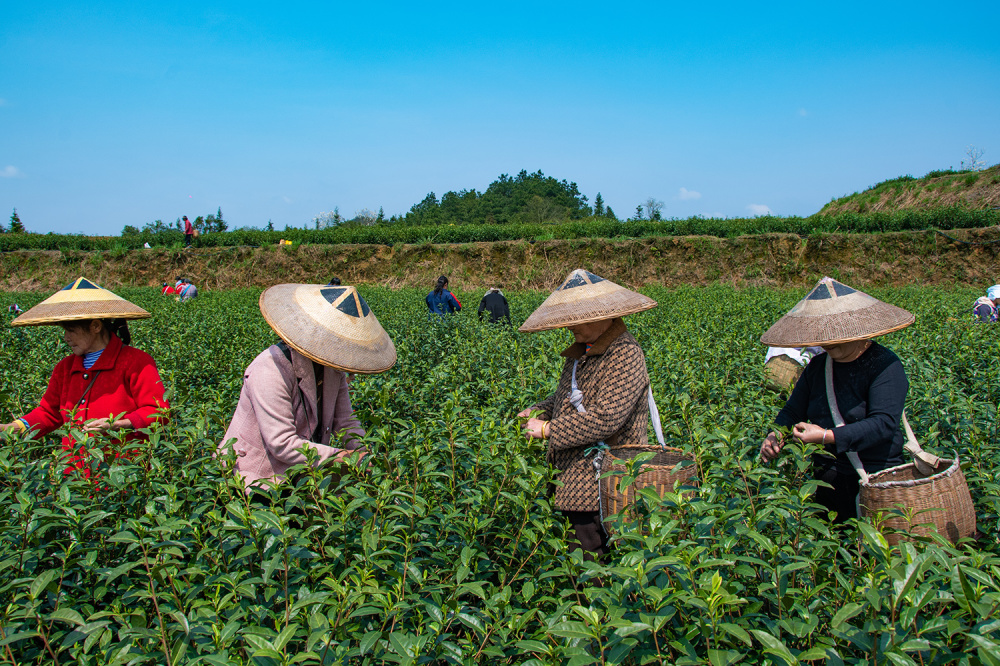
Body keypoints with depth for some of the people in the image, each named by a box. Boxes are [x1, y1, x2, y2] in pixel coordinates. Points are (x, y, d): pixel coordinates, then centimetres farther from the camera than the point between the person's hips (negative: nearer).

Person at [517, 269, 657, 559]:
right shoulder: (581, 352, 11)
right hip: (575, 474, 9)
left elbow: (605, 419, -24)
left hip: (599, 483, -9)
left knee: (587, 560, -3)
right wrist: (538, 411, 6)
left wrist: (549, 429, -16)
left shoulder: (624, 355, -17)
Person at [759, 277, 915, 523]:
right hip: (828, 480, 5)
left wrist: (828, 436, -28)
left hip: (876, 481, -5)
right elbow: (793, 410, 10)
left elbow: (883, 424, -21)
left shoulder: (884, 365, -12)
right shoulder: (818, 366, 7)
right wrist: (776, 435, -12)